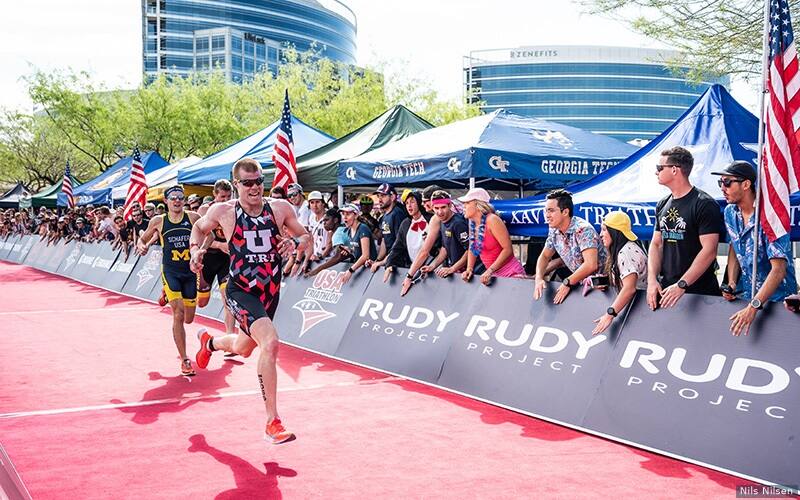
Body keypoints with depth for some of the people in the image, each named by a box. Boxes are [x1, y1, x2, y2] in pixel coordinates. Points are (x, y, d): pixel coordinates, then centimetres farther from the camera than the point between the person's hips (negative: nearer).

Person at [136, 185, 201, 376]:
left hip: (190, 271, 2)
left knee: (188, 318, 10)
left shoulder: (193, 217, 0)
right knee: (178, 314, -15)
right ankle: (184, 360, -8)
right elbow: (143, 239, 14)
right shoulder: (158, 221, 1)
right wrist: (141, 246, -8)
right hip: (170, 272, -2)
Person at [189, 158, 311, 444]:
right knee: (270, 342, -28)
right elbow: (199, 228, 12)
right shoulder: (222, 211, -8)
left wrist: (295, 242, -17)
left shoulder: (280, 208, -5)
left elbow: (306, 237, 5)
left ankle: (210, 342, 63)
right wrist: (196, 249, -7)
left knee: (243, 348, 25)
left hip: (270, 291, 5)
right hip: (240, 290, -4)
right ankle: (272, 422, -19)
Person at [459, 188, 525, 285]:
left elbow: (508, 249, -19)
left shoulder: (492, 220, -16)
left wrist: (490, 270, -22)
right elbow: (472, 249, 16)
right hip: (494, 275, 7)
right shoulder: (472, 222, 5)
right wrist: (469, 269, 1)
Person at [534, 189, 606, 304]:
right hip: (579, 280, 7)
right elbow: (545, 256, 12)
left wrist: (567, 283, -25)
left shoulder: (583, 230, -24)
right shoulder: (554, 231, -1)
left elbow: (590, 265, -33)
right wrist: (539, 278, -7)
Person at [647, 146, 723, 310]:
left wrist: (682, 285, -23)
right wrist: (652, 280, -4)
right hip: (665, 289, 6)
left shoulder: (704, 204, -10)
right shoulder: (662, 206, 11)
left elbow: (709, 251, -17)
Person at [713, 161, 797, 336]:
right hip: (745, 294, 6)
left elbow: (778, 269, -29)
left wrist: (753, 306, -36)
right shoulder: (730, 212, -2)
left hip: (776, 299, -6)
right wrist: (731, 284, -2)